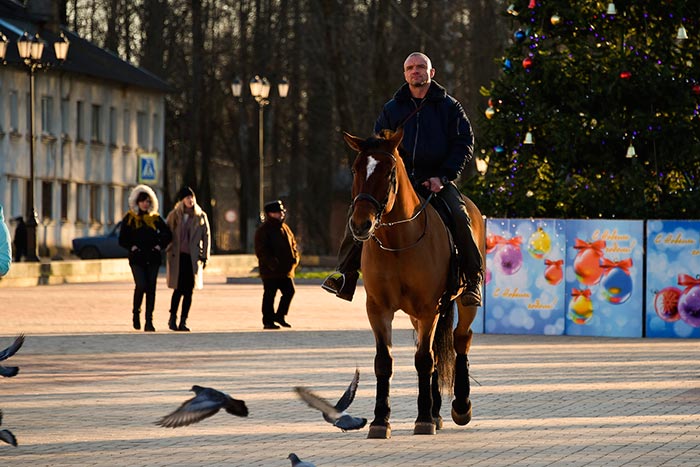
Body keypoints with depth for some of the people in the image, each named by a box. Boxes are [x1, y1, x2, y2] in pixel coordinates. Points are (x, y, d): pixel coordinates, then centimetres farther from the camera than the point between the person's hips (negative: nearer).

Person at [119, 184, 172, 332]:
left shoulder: (155, 218, 11)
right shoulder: (129, 218, 5)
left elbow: (167, 234, 14)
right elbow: (122, 239, 5)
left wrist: (160, 246, 0)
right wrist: (132, 247, -9)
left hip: (153, 258, 2)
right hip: (137, 258, -2)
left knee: (151, 288, -3)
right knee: (141, 285, -17)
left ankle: (149, 321, 1)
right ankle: (136, 313, 9)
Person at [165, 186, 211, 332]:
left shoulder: (201, 216, 6)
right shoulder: (174, 215, 5)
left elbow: (206, 236, 9)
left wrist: (204, 257, 5)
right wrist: (168, 253, 2)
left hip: (193, 258, 1)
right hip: (177, 257, -1)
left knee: (188, 291, 0)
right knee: (179, 289, -9)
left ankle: (183, 321, 6)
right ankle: (172, 319, 6)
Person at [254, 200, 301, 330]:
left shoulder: (285, 229, 15)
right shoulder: (263, 231, -9)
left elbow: (293, 244, 23)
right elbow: (261, 251, -15)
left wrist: (295, 258, 4)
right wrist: (272, 264, -22)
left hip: (286, 270, 7)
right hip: (270, 271, -7)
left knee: (289, 291, 7)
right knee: (269, 295, -1)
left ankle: (280, 315, 23)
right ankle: (268, 321, 5)